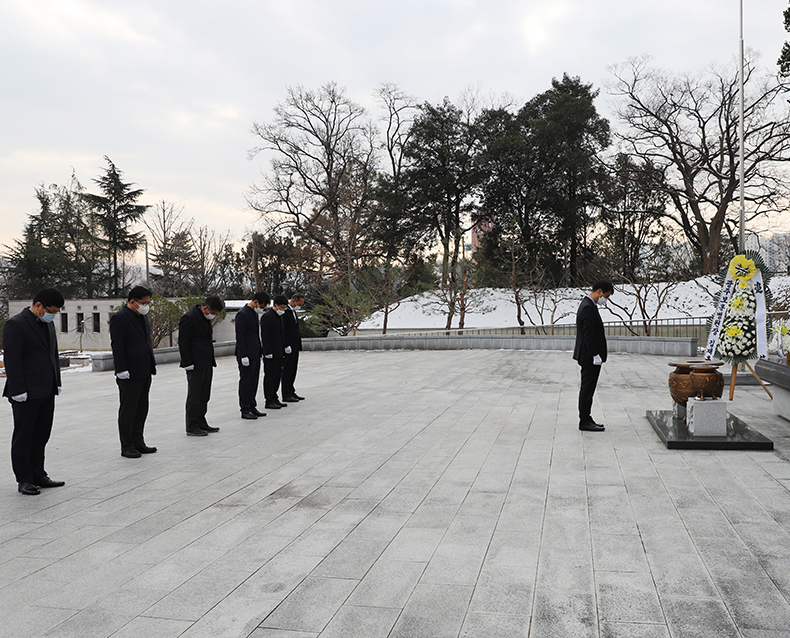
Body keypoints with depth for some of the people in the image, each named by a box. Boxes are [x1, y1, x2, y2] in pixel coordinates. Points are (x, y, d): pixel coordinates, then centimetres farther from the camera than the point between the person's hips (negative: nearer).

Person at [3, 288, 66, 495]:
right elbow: (11, 360, -15)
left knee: (40, 437, 12)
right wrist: (18, 391, -18)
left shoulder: (48, 324, 15)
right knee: (23, 437, 3)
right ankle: (24, 480, 11)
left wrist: (57, 383, 16)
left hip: (46, 393, 8)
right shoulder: (15, 324, -11)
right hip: (26, 395, -8)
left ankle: (38, 475, 20)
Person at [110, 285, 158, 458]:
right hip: (130, 374, -9)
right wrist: (122, 370, -20)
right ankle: (127, 446, 7)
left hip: (145, 372, 9)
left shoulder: (142, 317, 15)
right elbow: (117, 346, -16)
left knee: (141, 410, 13)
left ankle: (138, 442, 22)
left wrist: (152, 364, 16)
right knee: (128, 410, 0)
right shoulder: (119, 318, -12)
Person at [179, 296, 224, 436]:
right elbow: (183, 343, -15)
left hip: (207, 364, 9)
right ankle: (192, 427, 5)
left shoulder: (206, 319, 14)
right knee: (194, 397, -2)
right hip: (196, 366, -9)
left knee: (204, 396, 14)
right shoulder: (189, 318, -13)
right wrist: (188, 364, -17)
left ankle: (201, 423, 22)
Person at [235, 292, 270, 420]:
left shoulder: (254, 313, 15)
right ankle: (245, 410, 5)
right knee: (245, 382, -2)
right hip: (247, 355, -9)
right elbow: (239, 336, -18)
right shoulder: (242, 314, -15)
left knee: (254, 381, 13)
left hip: (255, 355, 9)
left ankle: (252, 407, 21)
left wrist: (260, 352, 18)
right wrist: (243, 356, -21)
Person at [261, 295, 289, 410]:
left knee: (277, 376, 13)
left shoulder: (279, 316, 15)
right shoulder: (267, 316, -14)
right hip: (271, 353, -9)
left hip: (279, 352, 9)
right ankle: (269, 401, 3)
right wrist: (268, 352, -21)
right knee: (269, 377, -2)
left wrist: (283, 348, 18)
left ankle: (274, 398, 22)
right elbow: (264, 336, -18)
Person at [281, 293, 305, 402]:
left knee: (293, 369, 13)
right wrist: (286, 345, -21)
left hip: (295, 346, 10)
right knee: (287, 369, -4)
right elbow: (283, 330, -19)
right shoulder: (285, 311, -14)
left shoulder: (293, 311, 17)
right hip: (288, 346, -10)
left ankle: (291, 392, 20)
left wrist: (298, 344, 17)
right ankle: (286, 395, 0)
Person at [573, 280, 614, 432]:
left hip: (588, 356, 11)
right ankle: (585, 422, 2)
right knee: (587, 389, -4)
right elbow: (589, 334, -22)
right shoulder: (588, 308, -19)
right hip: (590, 357, -11)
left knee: (587, 388, 14)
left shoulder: (588, 304, 15)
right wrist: (596, 355, -20)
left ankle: (586, 419, 21)